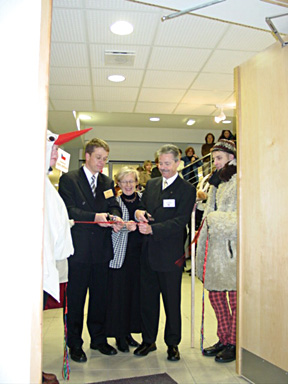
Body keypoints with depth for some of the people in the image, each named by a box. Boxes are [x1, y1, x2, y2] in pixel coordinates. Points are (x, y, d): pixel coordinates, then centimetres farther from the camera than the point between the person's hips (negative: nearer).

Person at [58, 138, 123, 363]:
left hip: (101, 249, 5)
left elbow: (114, 206, 7)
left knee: (100, 296, 14)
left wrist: (115, 218, -16)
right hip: (78, 249, -5)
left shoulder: (108, 182, 14)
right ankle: (74, 344, 21)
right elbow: (68, 210, -12)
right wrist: (95, 217, -24)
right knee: (75, 298, 6)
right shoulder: (69, 179, -2)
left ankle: (98, 339, 30)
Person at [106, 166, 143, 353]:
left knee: (136, 291, 8)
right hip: (120, 253, -3)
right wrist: (126, 226, -29)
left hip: (139, 252, 3)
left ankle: (129, 332, 24)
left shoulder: (143, 199, 9)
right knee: (120, 292, -1)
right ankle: (120, 335, 14)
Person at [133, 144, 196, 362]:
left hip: (170, 254, -5)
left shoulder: (187, 189, -6)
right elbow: (143, 207, 17)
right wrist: (139, 212, -7)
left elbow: (180, 221, -15)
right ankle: (148, 340, 30)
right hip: (148, 252, 5)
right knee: (148, 299, 14)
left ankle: (173, 344, 26)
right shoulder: (151, 185, 13)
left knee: (172, 301, 8)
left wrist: (152, 229, -24)